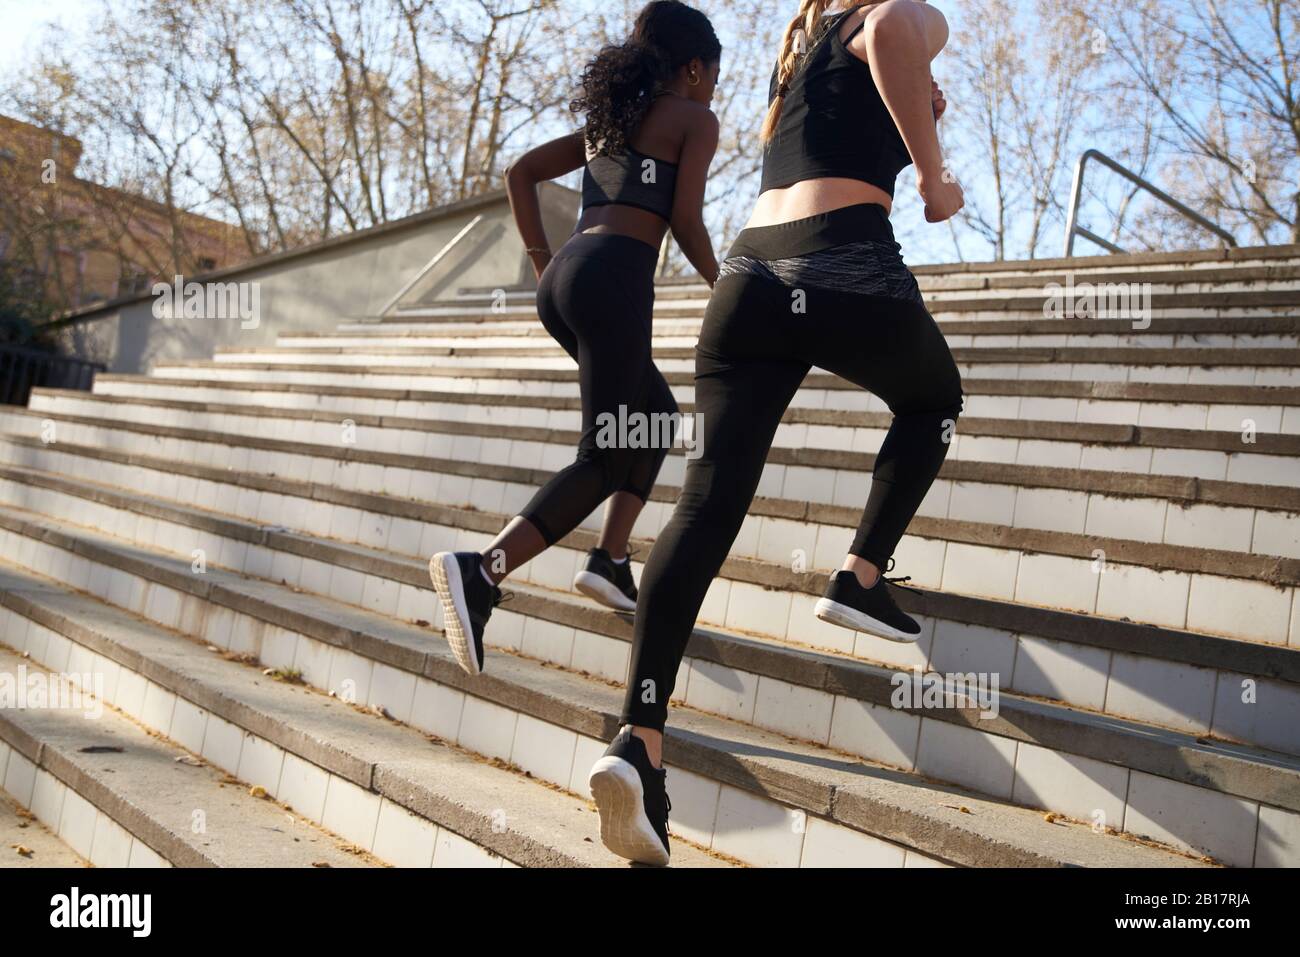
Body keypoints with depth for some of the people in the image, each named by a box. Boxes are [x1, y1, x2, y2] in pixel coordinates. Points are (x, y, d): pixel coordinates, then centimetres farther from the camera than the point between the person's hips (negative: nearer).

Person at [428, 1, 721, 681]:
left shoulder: (610, 120, 28)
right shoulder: (694, 118, 8)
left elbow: (520, 174, 22)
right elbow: (686, 221, -3)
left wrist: (542, 265, 19)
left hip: (565, 277, 8)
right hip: (615, 279, -8)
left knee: (657, 414, 23)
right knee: (604, 460, -8)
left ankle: (611, 561, 13)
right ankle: (481, 572, -27)